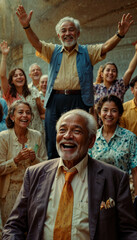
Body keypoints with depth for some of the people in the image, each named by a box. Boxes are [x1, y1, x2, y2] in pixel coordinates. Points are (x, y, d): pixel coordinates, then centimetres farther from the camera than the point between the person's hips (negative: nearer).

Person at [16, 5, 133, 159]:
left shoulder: (87, 52, 11)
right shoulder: (53, 51, 15)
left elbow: (106, 47, -4)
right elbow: (36, 43, 0)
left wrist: (120, 34, -23)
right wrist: (26, 26, -19)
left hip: (78, 101, -1)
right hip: (55, 101, 2)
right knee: (53, 142, 3)